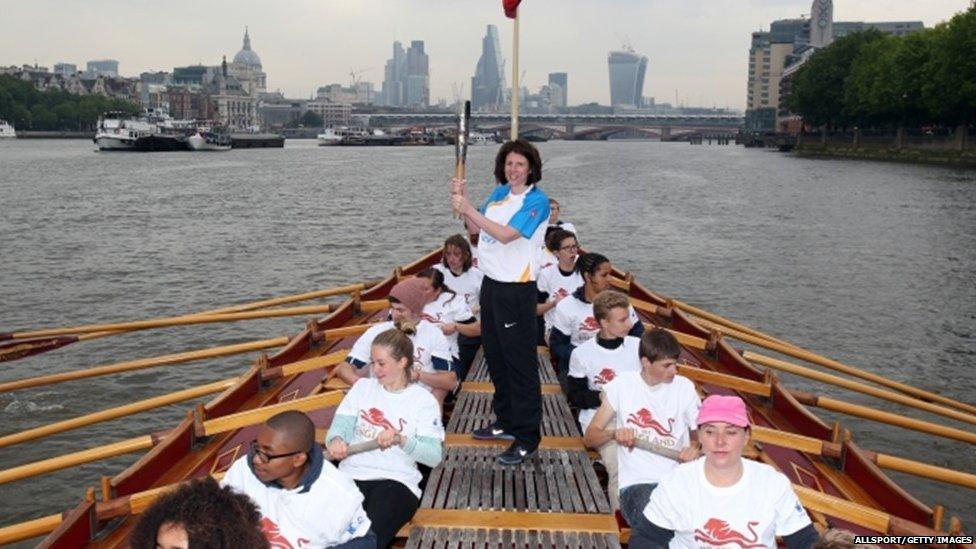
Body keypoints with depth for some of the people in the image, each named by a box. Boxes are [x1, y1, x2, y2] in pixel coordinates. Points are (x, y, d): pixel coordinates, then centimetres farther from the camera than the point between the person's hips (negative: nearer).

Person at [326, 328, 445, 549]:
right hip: (351, 475, 3)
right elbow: (339, 426, 5)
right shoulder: (362, 387, 15)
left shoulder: (423, 400, 4)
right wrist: (336, 440, -20)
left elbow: (434, 456, -5)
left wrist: (401, 440, -23)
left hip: (396, 481, -3)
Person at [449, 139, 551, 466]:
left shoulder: (537, 200, -12)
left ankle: (527, 437, 4)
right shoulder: (499, 193, 10)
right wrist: (462, 200, 0)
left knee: (520, 363, -3)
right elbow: (475, 229, 15)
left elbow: (506, 234, -23)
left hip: (516, 289, -8)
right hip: (491, 282, 8)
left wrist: (467, 208, -19)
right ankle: (506, 422, 33)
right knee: (495, 356, 17)